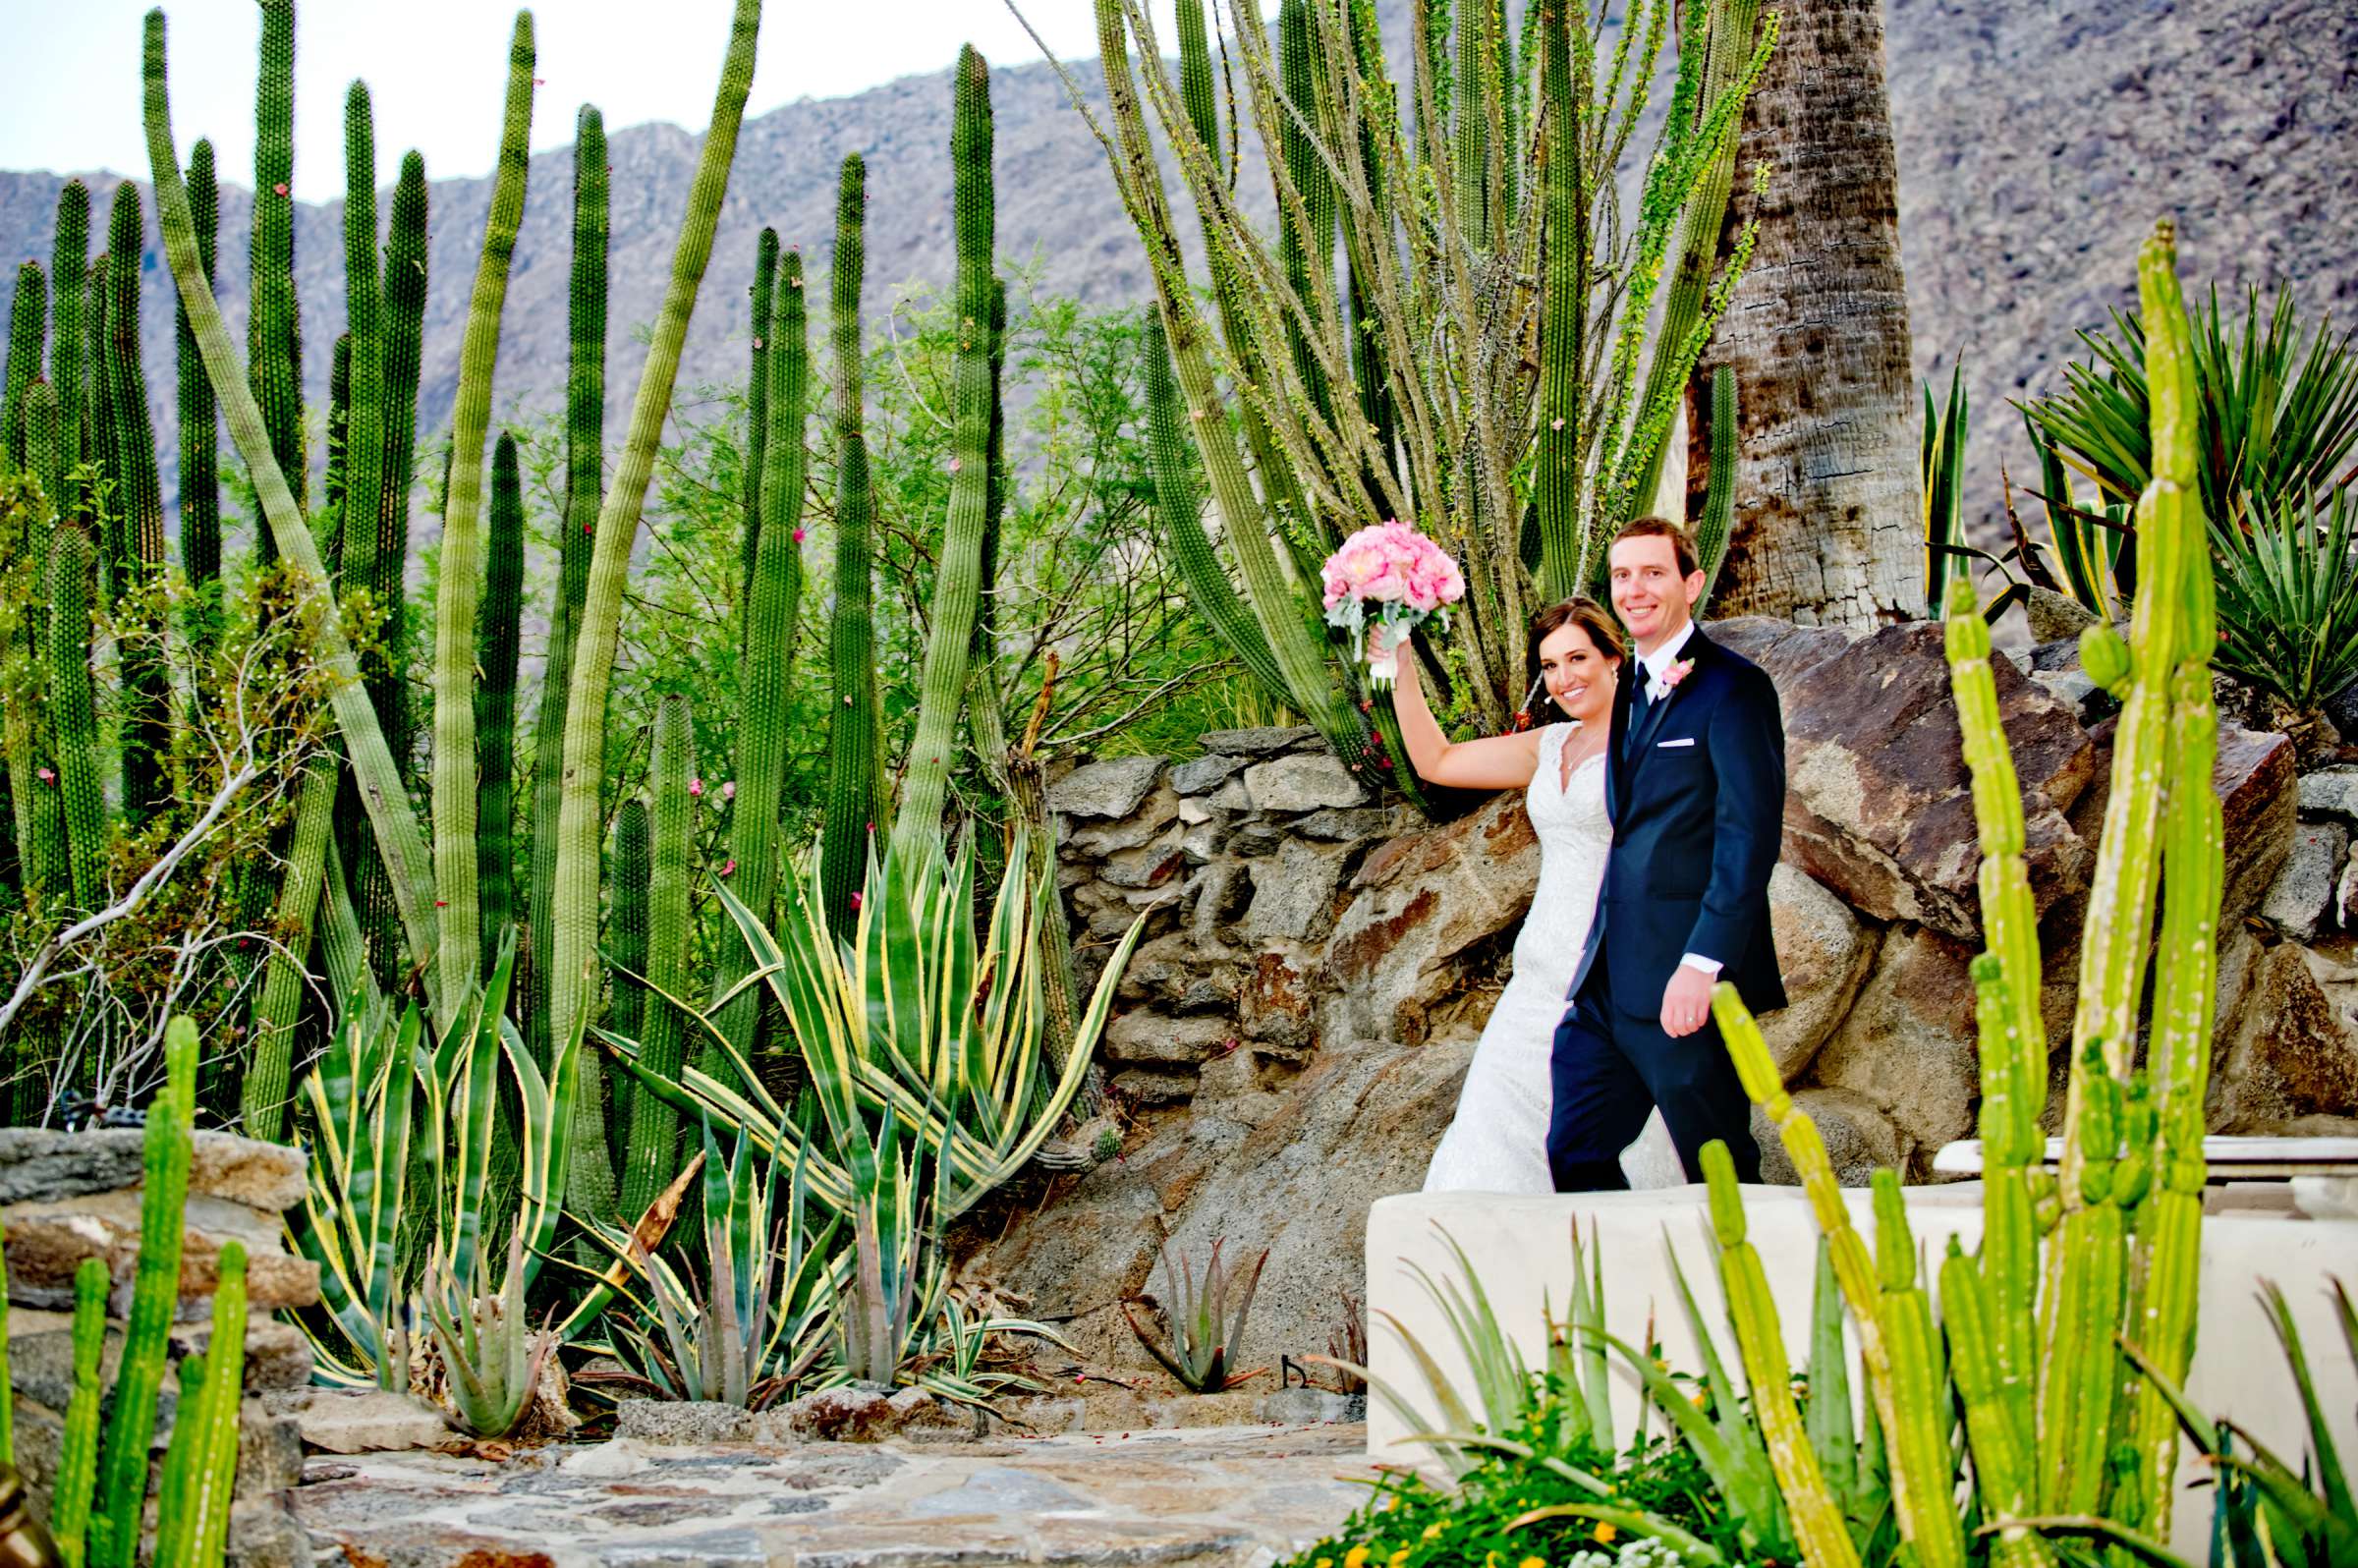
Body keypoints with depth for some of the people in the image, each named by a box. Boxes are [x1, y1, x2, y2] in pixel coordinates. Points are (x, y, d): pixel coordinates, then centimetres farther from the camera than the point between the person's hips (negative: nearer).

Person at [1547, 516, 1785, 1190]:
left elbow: (1751, 835, -15)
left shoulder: (1732, 688, -7)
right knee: (1575, 1158, 7)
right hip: (1608, 982, 8)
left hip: (1684, 983, -8)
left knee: (1721, 1176, 1)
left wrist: (1702, 963, -20)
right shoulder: (1628, 691, 18)